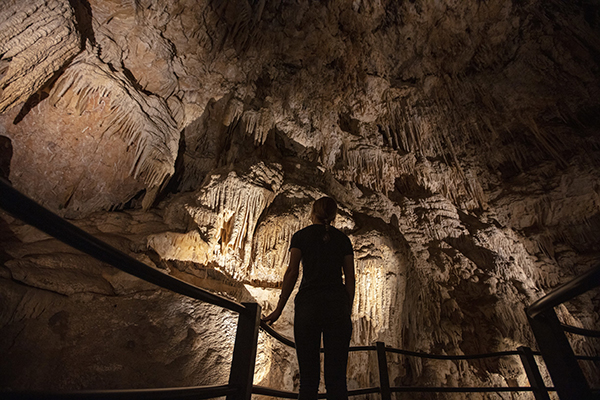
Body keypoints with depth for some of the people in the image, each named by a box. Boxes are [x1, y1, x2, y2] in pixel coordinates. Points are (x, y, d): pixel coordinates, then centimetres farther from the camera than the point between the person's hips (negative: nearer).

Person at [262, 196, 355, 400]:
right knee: (337, 377, 4)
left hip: (308, 305, -2)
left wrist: (279, 309, 3)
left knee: (308, 377, 2)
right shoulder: (343, 238, 15)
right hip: (337, 305, 2)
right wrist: (348, 311, 15)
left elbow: (292, 272, 0)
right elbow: (350, 278, 10)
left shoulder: (301, 235, 8)